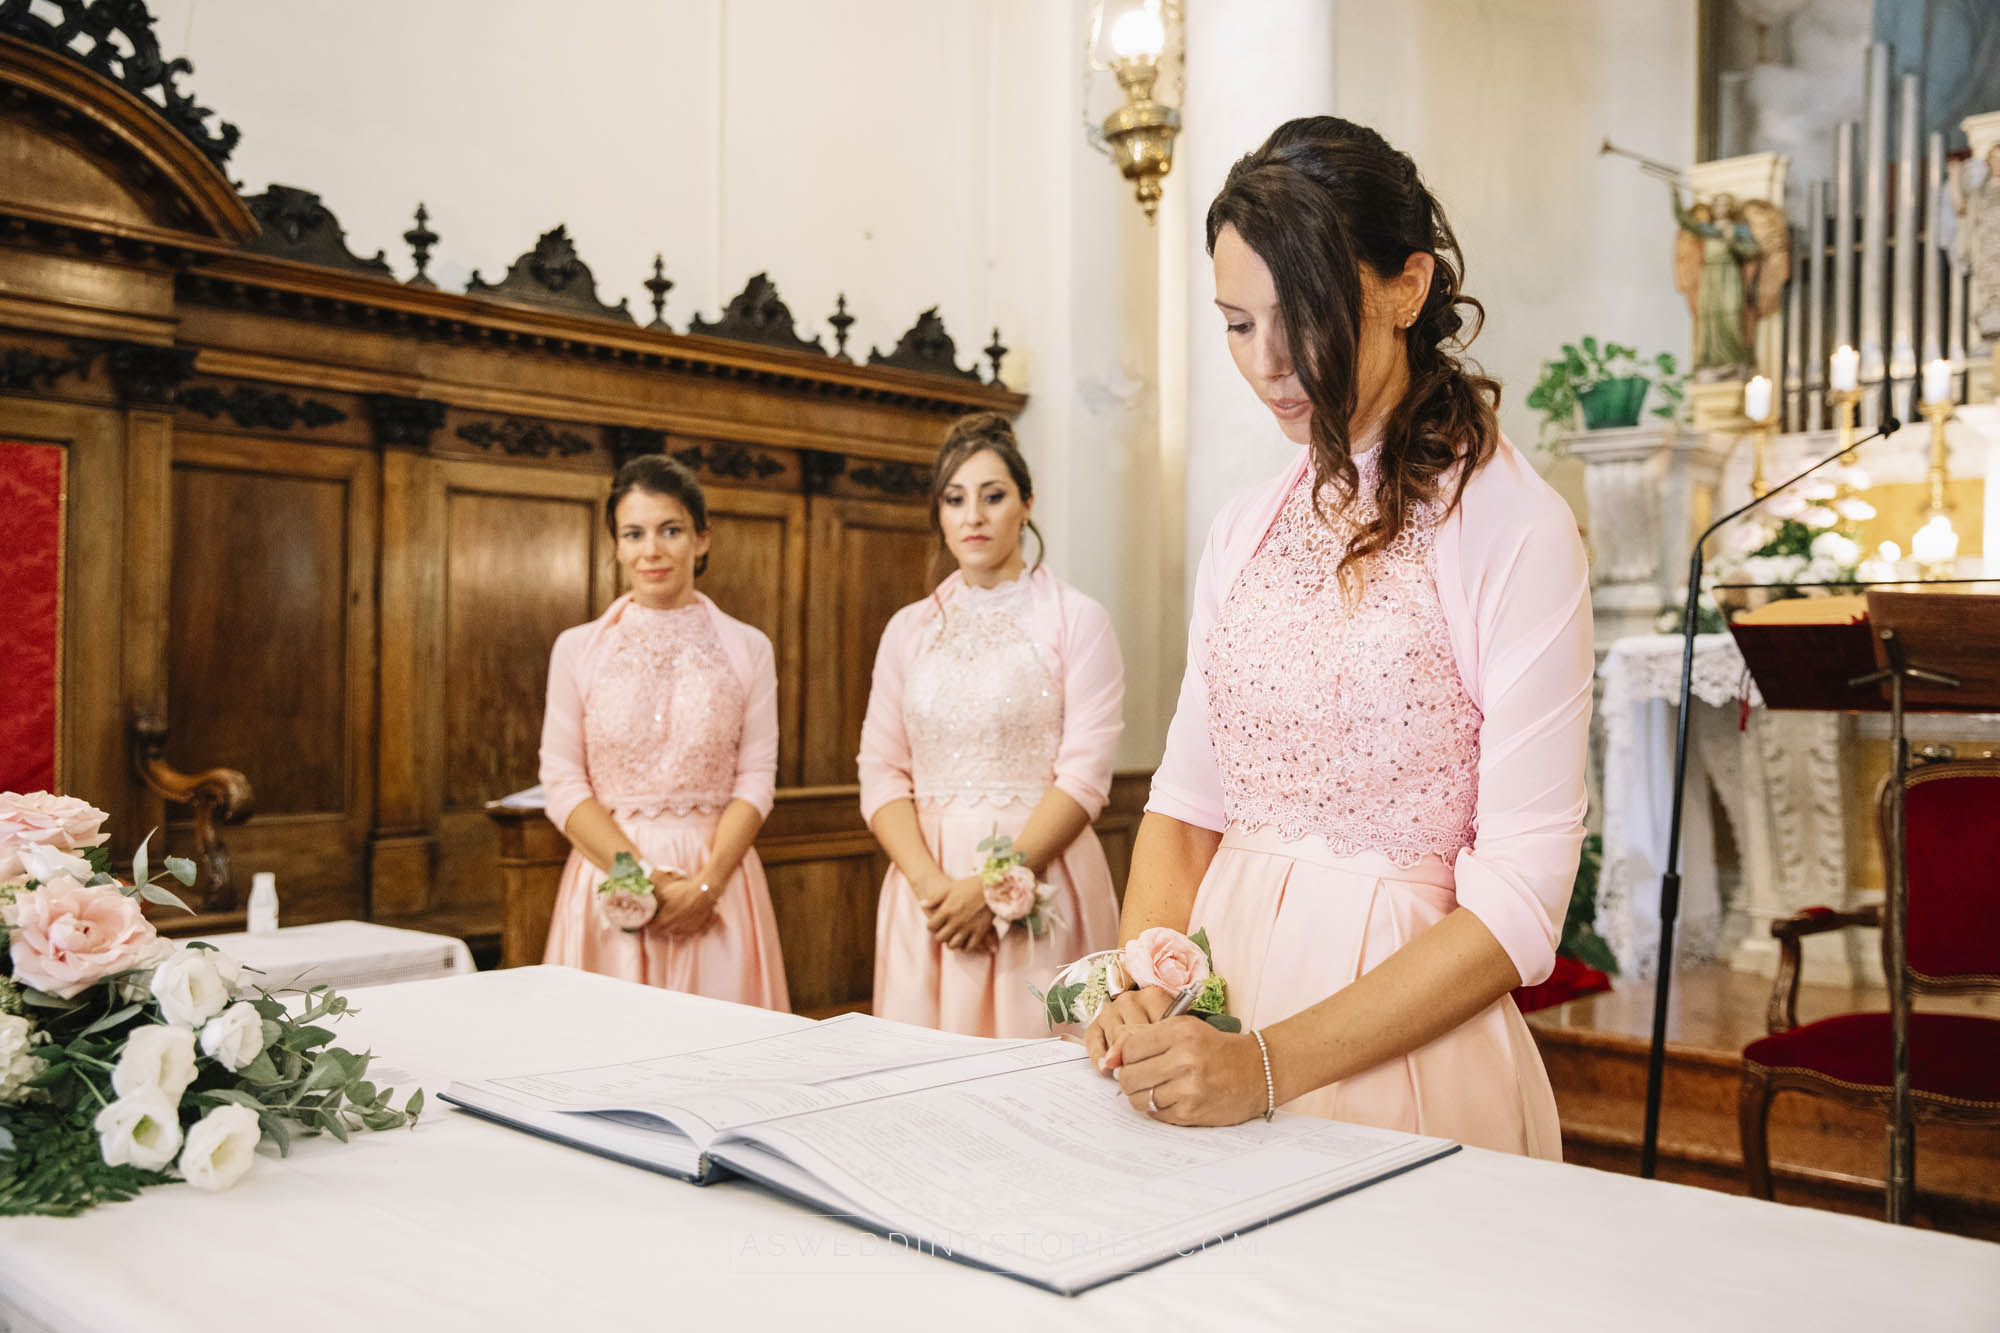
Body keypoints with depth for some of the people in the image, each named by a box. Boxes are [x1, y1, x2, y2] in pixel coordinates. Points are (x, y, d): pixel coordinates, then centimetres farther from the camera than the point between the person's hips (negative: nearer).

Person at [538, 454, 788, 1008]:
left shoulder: (748, 649, 5)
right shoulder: (577, 649, 5)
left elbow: (756, 780, 0)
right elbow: (563, 784, 0)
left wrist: (705, 882, -14)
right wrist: (642, 875, -13)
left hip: (717, 881, 0)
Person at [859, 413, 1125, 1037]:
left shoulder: (1076, 618, 0)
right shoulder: (909, 628, 11)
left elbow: (1085, 775, -8)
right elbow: (881, 771, 5)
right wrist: (930, 883, -10)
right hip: (928, 889, 3)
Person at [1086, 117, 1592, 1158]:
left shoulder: (1511, 528, -12)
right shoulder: (1245, 532, 7)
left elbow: (1520, 901, -16)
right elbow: (1186, 800, 7)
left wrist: (1270, 1062, -22)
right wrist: (1139, 984, -11)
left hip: (1405, 1052, -5)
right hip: (1217, 1002, 5)